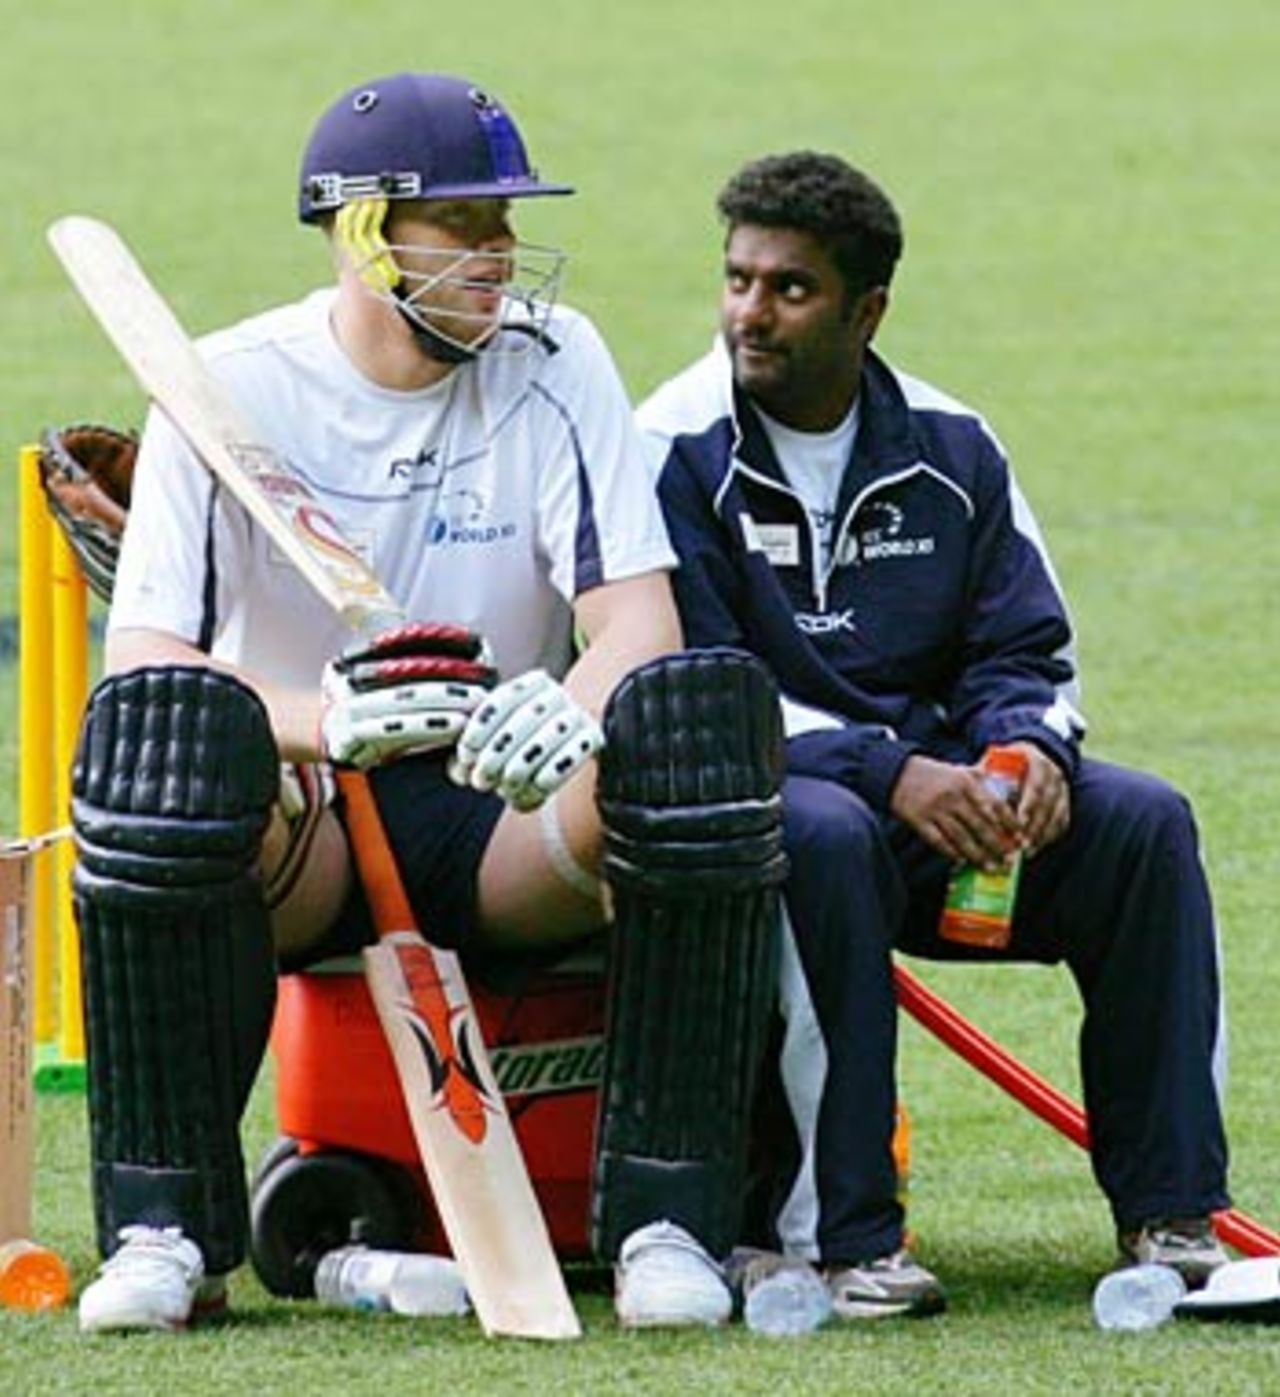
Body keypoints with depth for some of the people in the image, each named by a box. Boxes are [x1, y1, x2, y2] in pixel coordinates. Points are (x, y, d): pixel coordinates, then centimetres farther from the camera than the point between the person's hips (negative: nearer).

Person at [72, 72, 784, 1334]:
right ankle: (165, 1224, -25)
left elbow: (640, 622, -9)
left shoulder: (552, 364, 1)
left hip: (502, 819, 1)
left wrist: (566, 712, -35)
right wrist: (334, 717, -35)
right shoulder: (231, 389, -4)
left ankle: (662, 1214, -25)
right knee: (163, 730, -36)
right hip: (294, 822, -1)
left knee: (697, 720, -30)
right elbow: (141, 657, -15)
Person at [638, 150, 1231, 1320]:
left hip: (932, 782, 5)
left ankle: (1171, 1213, -15)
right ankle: (841, 1233, -37)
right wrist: (889, 774, -24)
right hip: (755, 798, -5)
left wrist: (1030, 747, -15)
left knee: (1141, 821, -18)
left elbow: (1024, 652, 10)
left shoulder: (949, 448, 10)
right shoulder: (678, 452, -5)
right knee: (822, 836, -38)